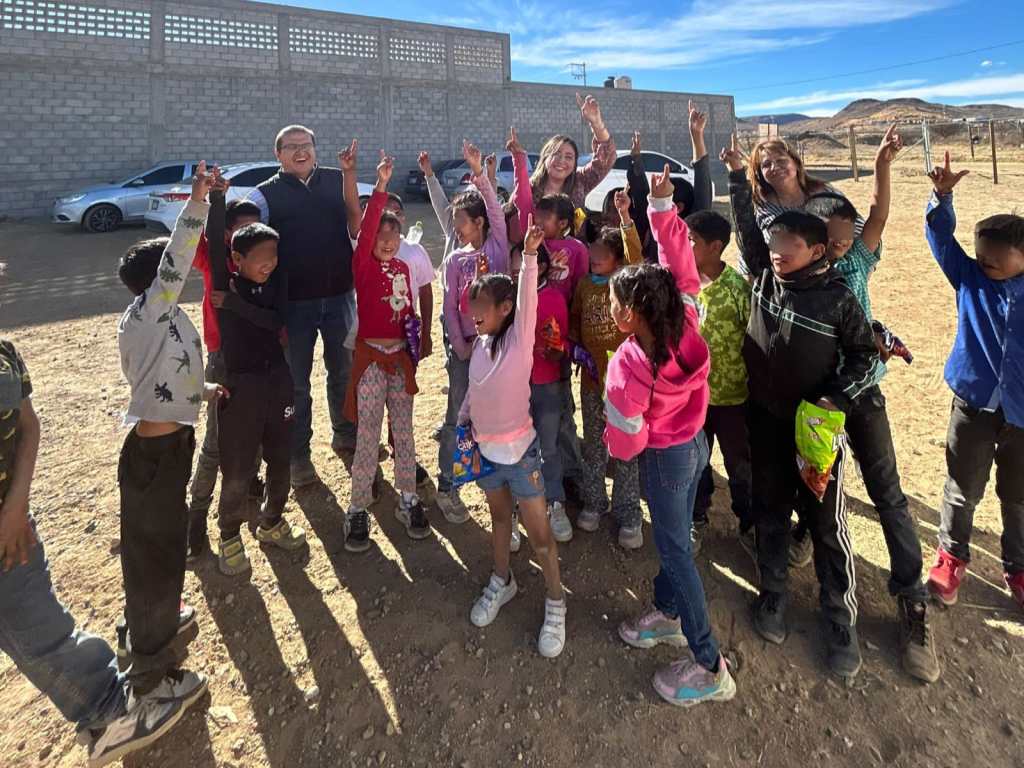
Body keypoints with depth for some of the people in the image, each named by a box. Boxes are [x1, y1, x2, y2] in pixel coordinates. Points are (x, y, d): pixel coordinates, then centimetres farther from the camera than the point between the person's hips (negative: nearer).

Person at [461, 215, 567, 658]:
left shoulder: (520, 339, -15)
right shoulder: (480, 344, 2)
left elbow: (528, 298, -31)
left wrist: (529, 256, -43)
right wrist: (462, 421, 10)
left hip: (519, 450, -6)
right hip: (485, 449, 6)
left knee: (538, 532, 5)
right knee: (499, 517, 24)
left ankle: (555, 602, 21)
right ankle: (502, 581, 43)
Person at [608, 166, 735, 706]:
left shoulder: (629, 366, -31)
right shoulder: (685, 319, -18)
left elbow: (626, 439, -22)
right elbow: (680, 264, -6)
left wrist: (615, 447, 1)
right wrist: (663, 205, -7)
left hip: (665, 458, -7)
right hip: (696, 442, 7)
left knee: (674, 550, 6)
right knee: (675, 537, 23)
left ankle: (710, 667, 15)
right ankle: (668, 614, 45)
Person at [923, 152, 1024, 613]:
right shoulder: (970, 280, -4)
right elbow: (941, 237, -10)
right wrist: (942, 196, -24)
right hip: (974, 404, 0)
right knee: (962, 490, 12)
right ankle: (951, 557, 31)